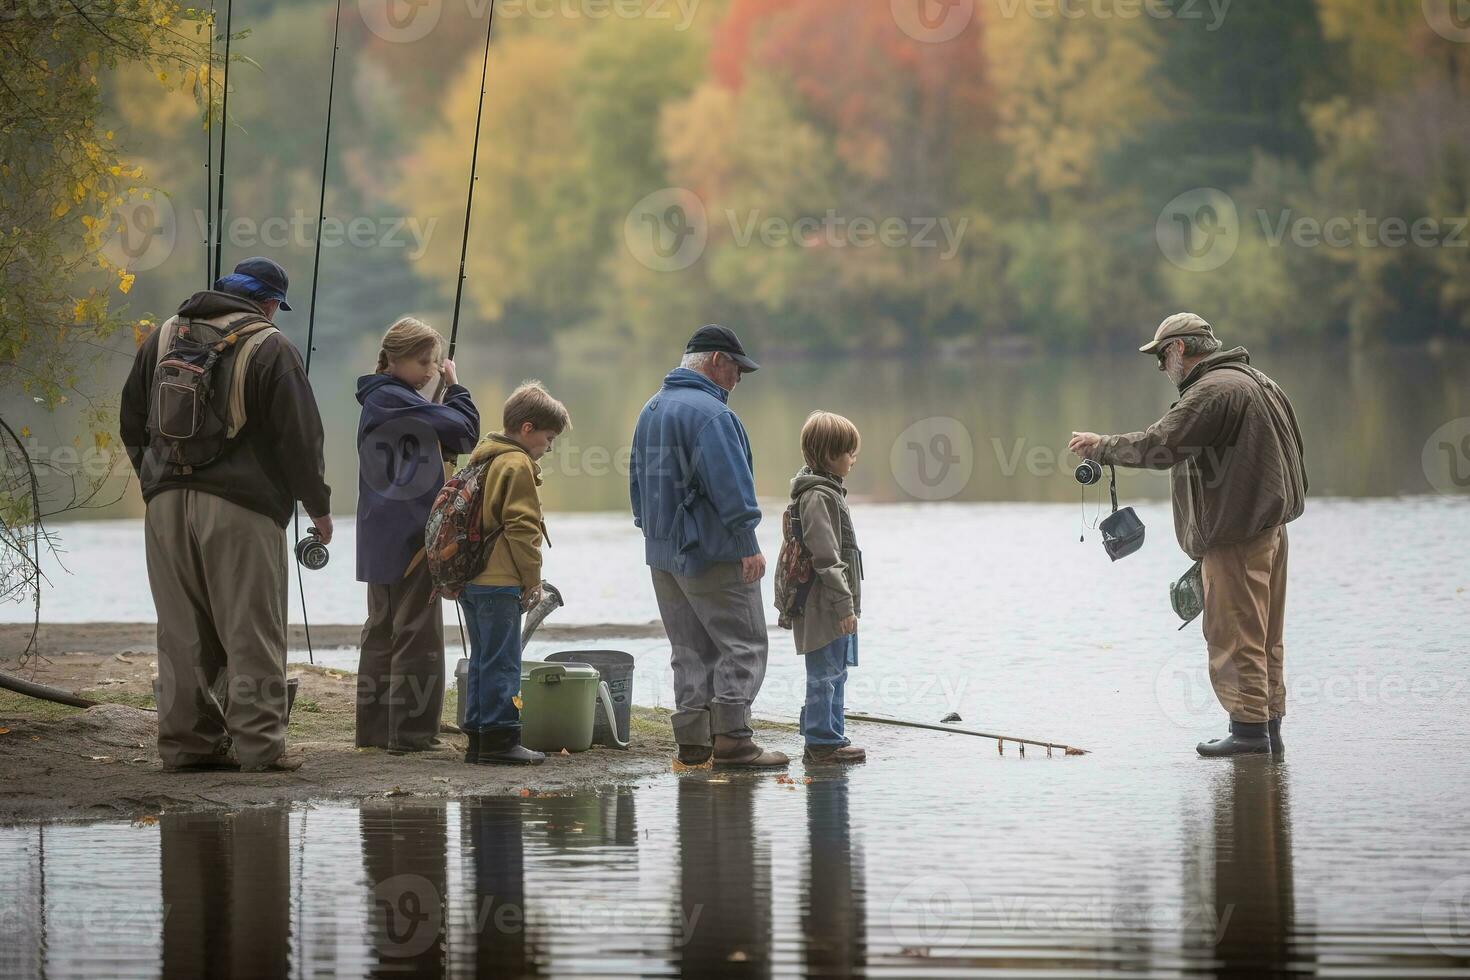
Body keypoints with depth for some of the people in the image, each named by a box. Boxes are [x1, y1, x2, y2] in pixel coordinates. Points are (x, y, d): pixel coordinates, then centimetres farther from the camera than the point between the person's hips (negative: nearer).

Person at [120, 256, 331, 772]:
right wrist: (318, 507, 6)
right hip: (241, 505, -5)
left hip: (166, 501, 5)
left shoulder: (164, 337, 12)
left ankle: (188, 739, 9)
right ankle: (258, 743, -5)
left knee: (182, 629, 9)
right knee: (252, 631, -2)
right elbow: (300, 436, -4)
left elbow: (132, 421, 18)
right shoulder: (270, 349, -5)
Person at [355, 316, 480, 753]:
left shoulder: (376, 402, 17)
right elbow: (465, 431, -14)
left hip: (380, 542, 10)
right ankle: (411, 731, -5)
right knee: (417, 635, -5)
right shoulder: (395, 400, -14)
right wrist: (455, 387, -1)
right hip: (410, 538, -10)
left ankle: (374, 729, 17)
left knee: (382, 631, 13)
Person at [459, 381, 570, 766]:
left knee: (482, 660, 13)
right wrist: (532, 579, -9)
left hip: (470, 578, 9)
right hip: (500, 582, -9)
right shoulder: (517, 466, -11)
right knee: (502, 662, -6)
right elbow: (521, 529, -16)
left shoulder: (482, 458, 18)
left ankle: (479, 738, 14)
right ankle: (500, 738, -7)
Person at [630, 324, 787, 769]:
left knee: (691, 649, 12)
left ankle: (692, 740, 10)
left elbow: (638, 481, 22)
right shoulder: (709, 412, -15)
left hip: (662, 550, 9)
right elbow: (730, 484, -21)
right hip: (714, 551, -9)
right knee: (742, 644, -4)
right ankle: (731, 738, -10)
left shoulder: (651, 410, 16)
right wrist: (748, 544, -19)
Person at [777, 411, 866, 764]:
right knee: (824, 674, -5)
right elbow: (825, 556, -21)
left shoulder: (828, 490, 16)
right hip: (823, 606, -11)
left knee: (834, 673, 15)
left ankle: (829, 736, 21)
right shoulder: (817, 496, -17)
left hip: (834, 608, 11)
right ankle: (822, 741, -2)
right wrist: (844, 603, -21)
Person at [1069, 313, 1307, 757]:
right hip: (1270, 524, 10)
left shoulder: (1213, 390, -16)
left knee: (1234, 635, -5)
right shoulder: (1260, 383, 17)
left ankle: (1248, 727, -6)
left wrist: (1101, 446, -8)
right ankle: (1268, 729, 15)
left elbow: (1158, 446, -22)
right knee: (1264, 636, 13)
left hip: (1235, 533, -10)